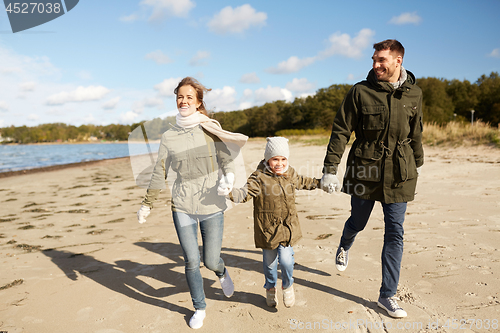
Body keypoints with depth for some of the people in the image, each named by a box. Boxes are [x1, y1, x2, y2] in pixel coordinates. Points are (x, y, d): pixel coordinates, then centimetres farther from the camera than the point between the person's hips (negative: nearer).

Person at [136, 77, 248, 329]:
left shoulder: (210, 129, 0)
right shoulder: (169, 137, 4)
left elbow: (227, 158, -1)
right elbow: (159, 174, 10)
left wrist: (228, 176, -23)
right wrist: (146, 205, 12)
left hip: (211, 206, -1)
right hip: (182, 207, 1)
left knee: (211, 261, 6)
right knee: (191, 262, 4)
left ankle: (222, 273, 44)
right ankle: (199, 308, 29)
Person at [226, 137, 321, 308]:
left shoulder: (291, 174, 2)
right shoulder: (259, 177, -15)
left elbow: (302, 182, 24)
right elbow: (246, 193, -26)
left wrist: (319, 183, 35)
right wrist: (231, 193, -46)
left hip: (287, 226, 2)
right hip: (267, 229, -2)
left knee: (286, 259, -9)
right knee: (270, 261, 13)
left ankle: (287, 285, 23)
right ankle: (270, 288, 42)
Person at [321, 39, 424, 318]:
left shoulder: (414, 94, 3)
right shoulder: (361, 92, -6)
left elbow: (416, 135, 15)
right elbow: (341, 131, -6)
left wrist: (417, 165, 22)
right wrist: (330, 169, -10)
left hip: (399, 174, 2)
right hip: (364, 170, -2)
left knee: (395, 233, 2)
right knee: (358, 222, 14)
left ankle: (388, 295, 16)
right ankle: (344, 247, 52)